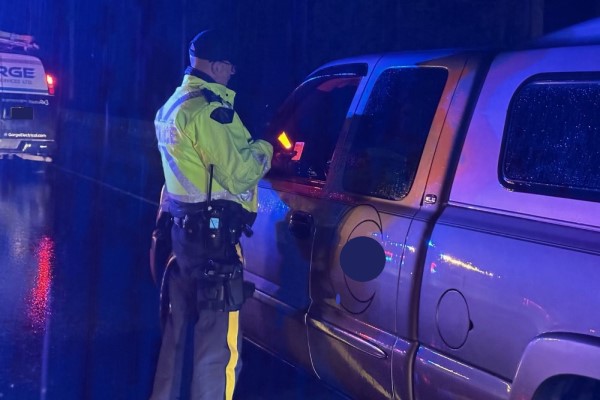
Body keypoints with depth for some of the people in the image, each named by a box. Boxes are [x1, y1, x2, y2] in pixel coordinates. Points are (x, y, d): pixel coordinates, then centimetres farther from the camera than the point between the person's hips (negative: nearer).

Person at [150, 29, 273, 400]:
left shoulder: (172, 105, 15)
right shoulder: (208, 110, -17)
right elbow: (239, 174, -18)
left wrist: (245, 147, 14)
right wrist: (263, 149, -1)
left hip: (182, 224, 10)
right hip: (210, 232, -10)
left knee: (179, 324, 19)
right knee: (217, 337, -3)